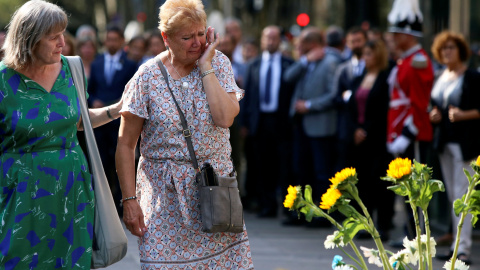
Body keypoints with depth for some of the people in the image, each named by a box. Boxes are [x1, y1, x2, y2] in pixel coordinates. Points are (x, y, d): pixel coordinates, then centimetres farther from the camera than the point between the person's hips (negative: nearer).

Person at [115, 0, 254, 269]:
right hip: (166, 194, -2)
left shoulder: (218, 63, 1)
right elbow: (126, 145, -4)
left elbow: (225, 118, -16)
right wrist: (129, 200, -9)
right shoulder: (147, 77, -6)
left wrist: (206, 67, -13)